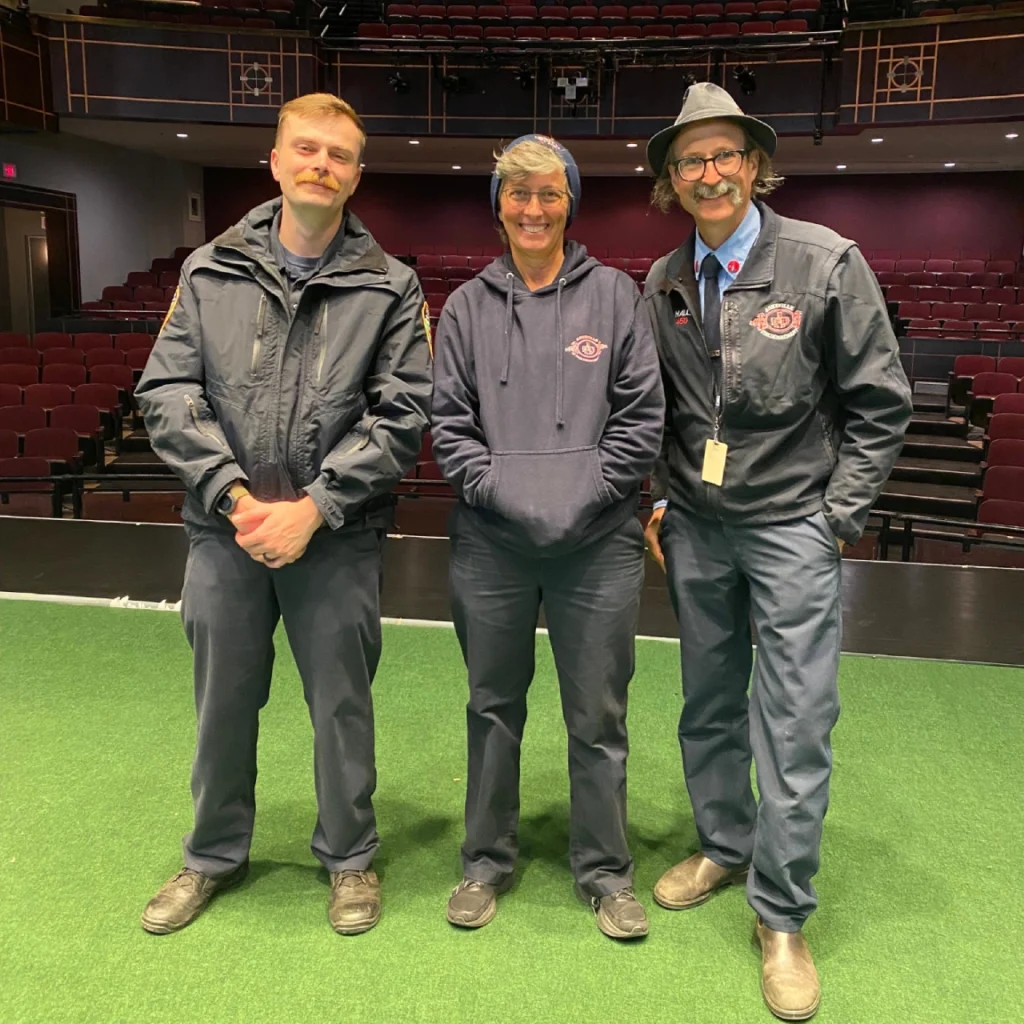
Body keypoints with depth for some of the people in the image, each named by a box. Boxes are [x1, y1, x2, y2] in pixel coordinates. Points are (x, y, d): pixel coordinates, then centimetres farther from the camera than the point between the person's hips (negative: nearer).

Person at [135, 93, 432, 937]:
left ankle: (350, 856, 33)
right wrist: (235, 494, -12)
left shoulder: (390, 287, -1)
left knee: (341, 702, 10)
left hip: (337, 540, -2)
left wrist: (314, 507, -15)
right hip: (224, 531, 2)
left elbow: (400, 416, -7)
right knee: (223, 700, 16)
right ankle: (215, 854, 38)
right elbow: (167, 392, 0)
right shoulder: (210, 271, 4)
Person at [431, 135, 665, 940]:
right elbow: (447, 420, 4)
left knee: (598, 716, 8)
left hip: (598, 541, -1)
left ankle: (606, 871, 27)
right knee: (493, 707, 14)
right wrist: (498, 491, -9)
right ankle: (487, 860, 32)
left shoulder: (615, 295, 3)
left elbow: (644, 414, -1)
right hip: (491, 542, 2)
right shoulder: (467, 307, 7)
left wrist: (584, 493, -10)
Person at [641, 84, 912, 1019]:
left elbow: (879, 402, -5)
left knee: (794, 722, -2)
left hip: (792, 525, -4)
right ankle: (725, 845, 36)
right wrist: (660, 503, 6)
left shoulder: (826, 261, -7)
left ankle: (781, 915, 14)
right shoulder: (663, 284, 4)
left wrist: (838, 518, -8)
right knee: (708, 705, 14)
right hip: (696, 525, 4)